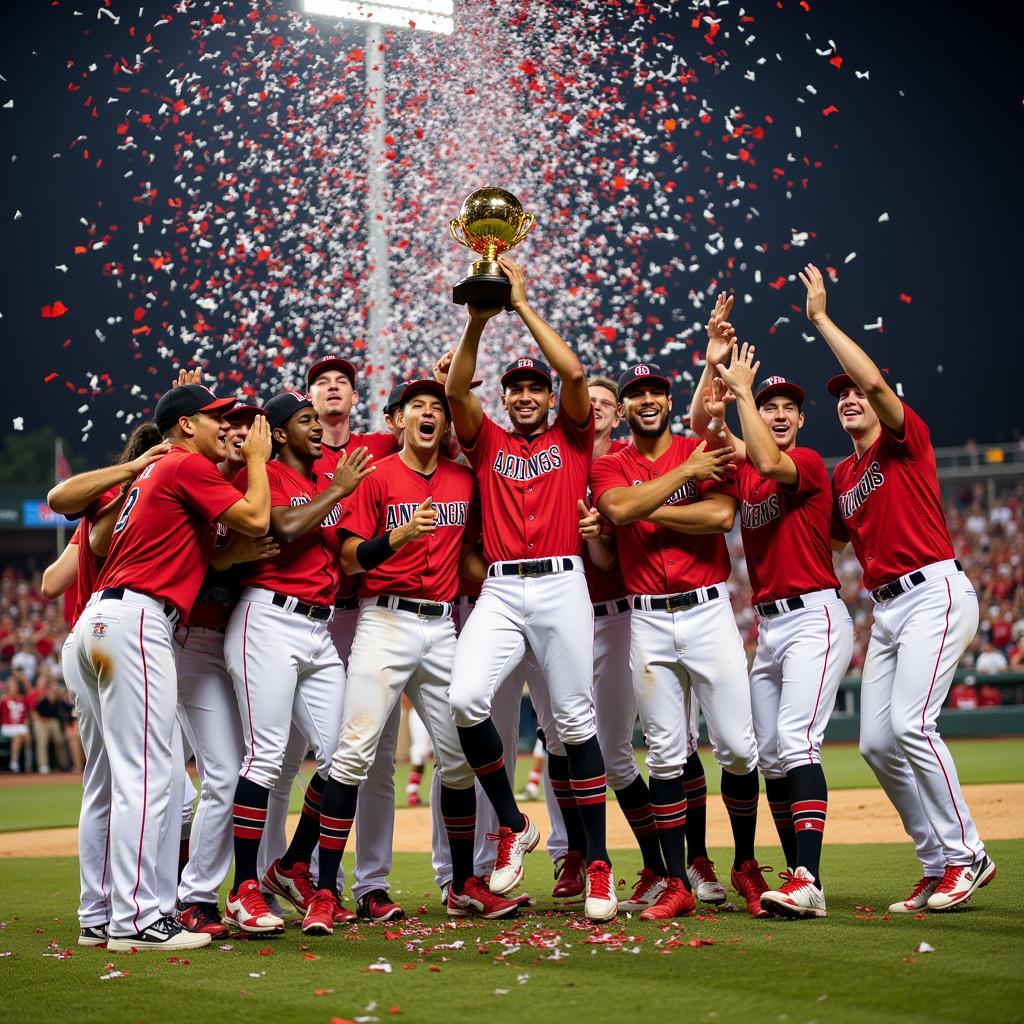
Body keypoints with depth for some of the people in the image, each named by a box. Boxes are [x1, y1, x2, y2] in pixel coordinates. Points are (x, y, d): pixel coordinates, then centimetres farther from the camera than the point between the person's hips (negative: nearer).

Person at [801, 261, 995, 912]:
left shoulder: (906, 440, 0)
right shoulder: (841, 475, 20)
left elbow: (874, 379, -18)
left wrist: (821, 318, -10)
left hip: (935, 594, -8)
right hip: (885, 609, 8)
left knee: (910, 724, -21)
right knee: (877, 742, 1)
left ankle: (966, 854, -10)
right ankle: (940, 866, 9)